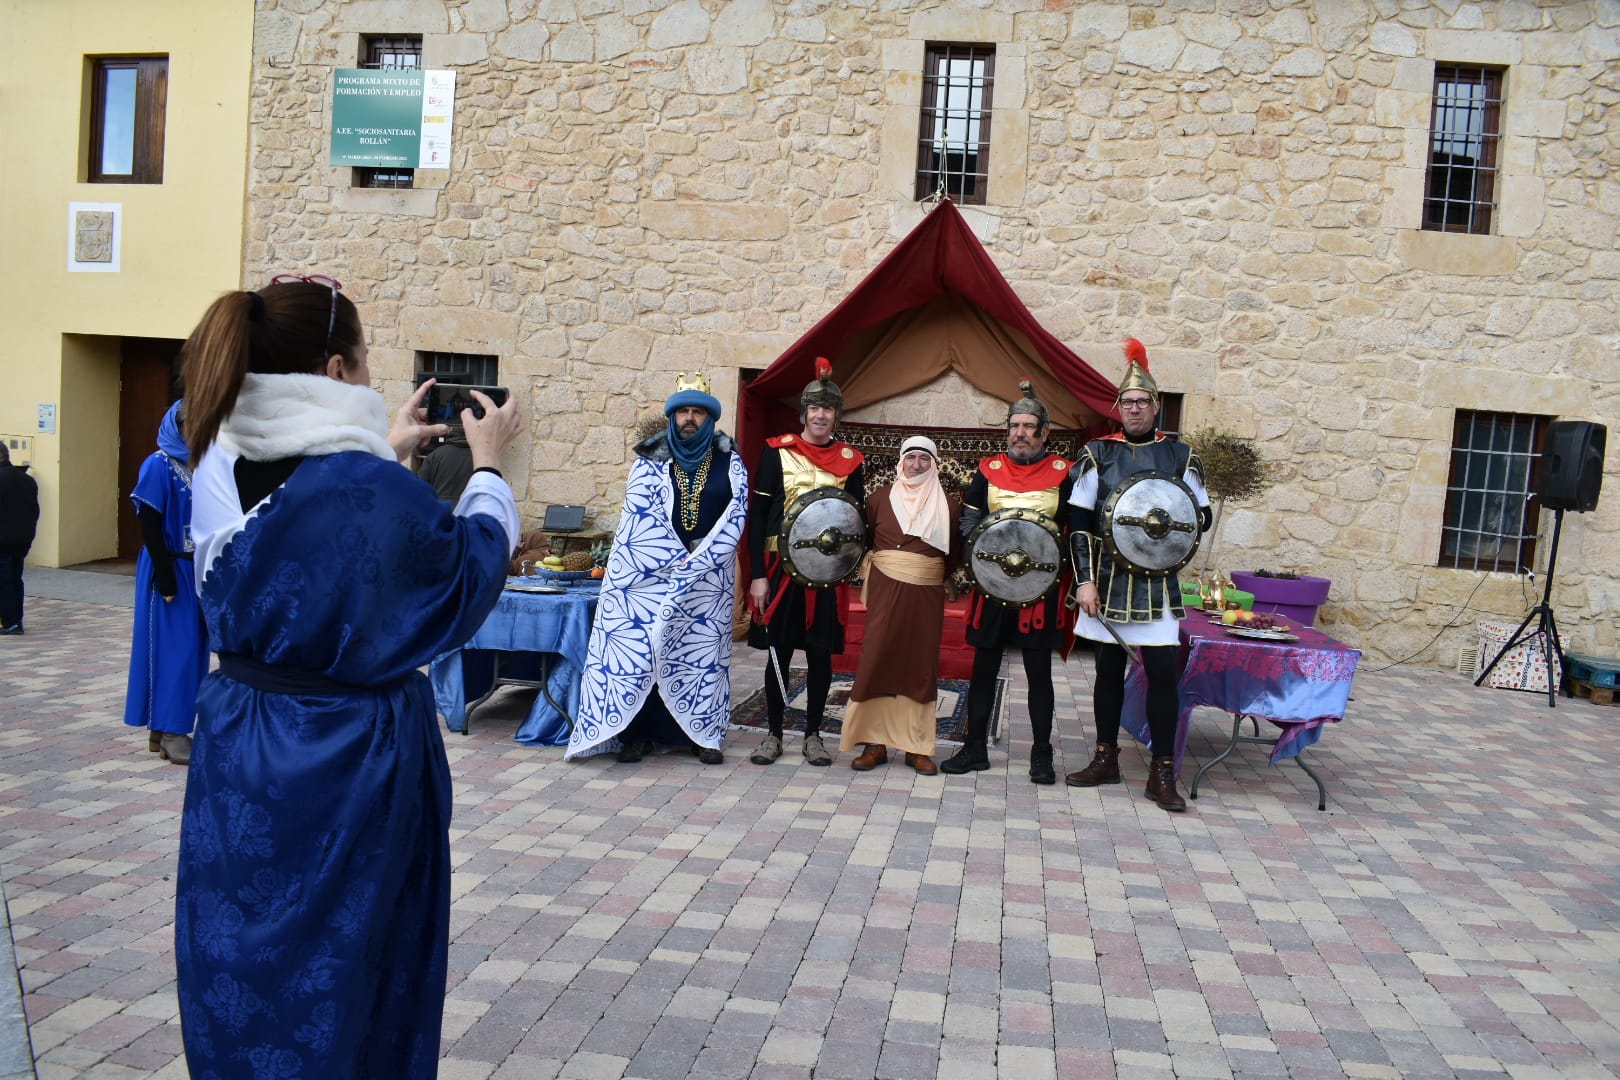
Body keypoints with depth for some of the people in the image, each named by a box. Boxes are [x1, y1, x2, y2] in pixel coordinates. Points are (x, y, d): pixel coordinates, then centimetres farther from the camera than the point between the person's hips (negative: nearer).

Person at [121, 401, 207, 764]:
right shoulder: (158, 465, -10)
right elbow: (150, 526, -14)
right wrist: (166, 578, -18)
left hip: (194, 569, 7)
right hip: (169, 569, -7)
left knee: (192, 647, 9)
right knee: (173, 648, -4)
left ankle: (164, 728, 19)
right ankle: (170, 734, 3)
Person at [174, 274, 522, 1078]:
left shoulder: (219, 468, -3)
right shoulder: (375, 491, -23)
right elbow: (472, 567, -5)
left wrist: (386, 452, 21)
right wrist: (487, 464, 9)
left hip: (234, 748, 7)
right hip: (348, 757, -6)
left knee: (240, 963, 21)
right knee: (338, 965, 13)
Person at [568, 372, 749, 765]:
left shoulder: (729, 462, 5)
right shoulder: (650, 460, 3)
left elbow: (736, 515, -3)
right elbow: (643, 515, -6)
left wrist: (696, 563, -12)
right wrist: (677, 561, -14)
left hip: (709, 579, 1)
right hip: (650, 574, -1)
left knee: (702, 650, 5)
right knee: (640, 646, -3)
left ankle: (702, 734, 12)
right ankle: (638, 733, 5)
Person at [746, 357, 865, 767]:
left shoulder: (850, 461, 5)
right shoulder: (777, 451, 0)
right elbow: (757, 514, -2)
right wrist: (758, 575, -7)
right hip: (781, 566, -1)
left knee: (820, 653, 6)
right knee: (778, 651, 4)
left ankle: (813, 735, 19)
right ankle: (773, 734, 17)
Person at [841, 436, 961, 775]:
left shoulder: (949, 506, 6)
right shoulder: (879, 499, 5)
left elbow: (955, 555, 11)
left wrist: (935, 574, 3)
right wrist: (880, 565, 4)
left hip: (927, 594, 1)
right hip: (885, 590, -1)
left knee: (920, 664, 3)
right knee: (878, 660, -4)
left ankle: (917, 746, 10)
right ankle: (874, 742, 4)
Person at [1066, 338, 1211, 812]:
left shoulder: (1179, 455, 4)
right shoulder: (1099, 453, 3)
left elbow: (1203, 516, 9)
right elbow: (1079, 521, 0)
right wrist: (1085, 580, -7)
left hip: (1156, 583, -1)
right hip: (1107, 579, 1)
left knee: (1162, 671, -4)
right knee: (1109, 668, 10)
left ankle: (1162, 772, 6)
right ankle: (1106, 759, 22)